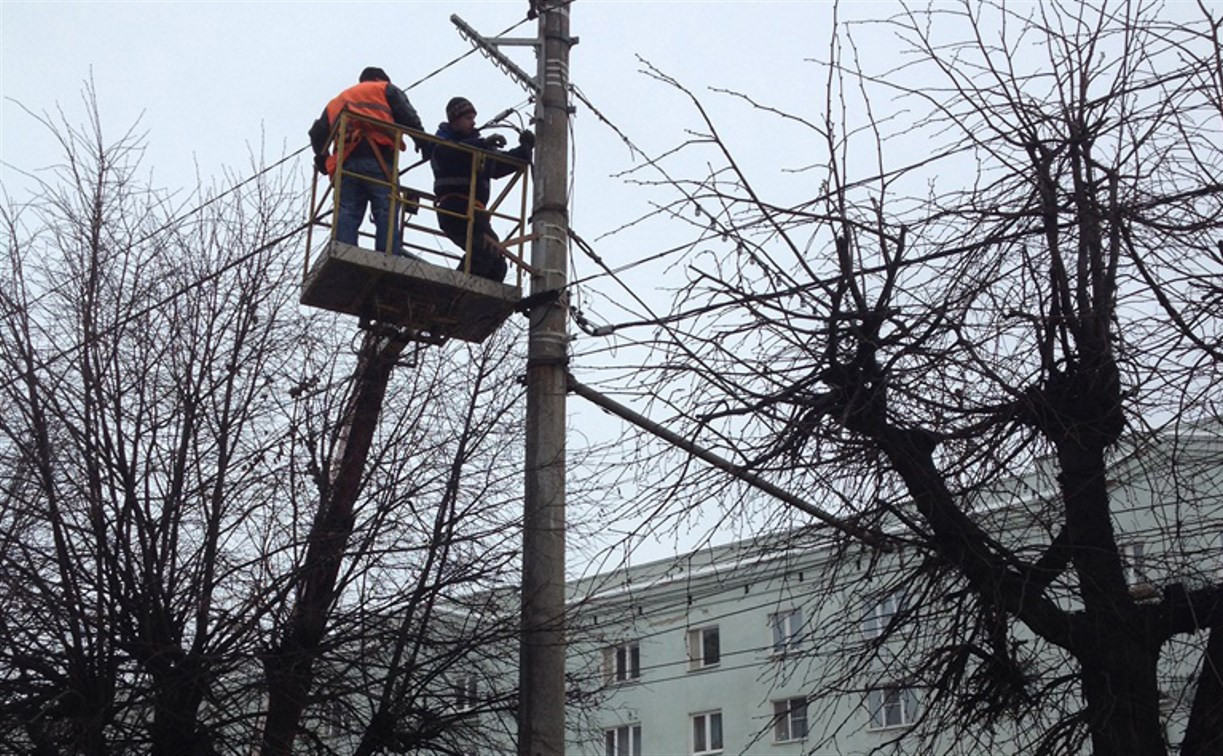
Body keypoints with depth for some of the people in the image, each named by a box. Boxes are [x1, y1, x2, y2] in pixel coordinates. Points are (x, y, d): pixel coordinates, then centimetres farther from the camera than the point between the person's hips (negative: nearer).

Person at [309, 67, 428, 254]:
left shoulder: (338, 100, 35)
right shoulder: (385, 89, 22)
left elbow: (317, 133, 25)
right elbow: (407, 116, 4)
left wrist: (322, 158, 33)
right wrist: (422, 141, 2)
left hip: (346, 163, 4)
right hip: (378, 160, -4)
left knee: (346, 216, -3)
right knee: (387, 215, -11)